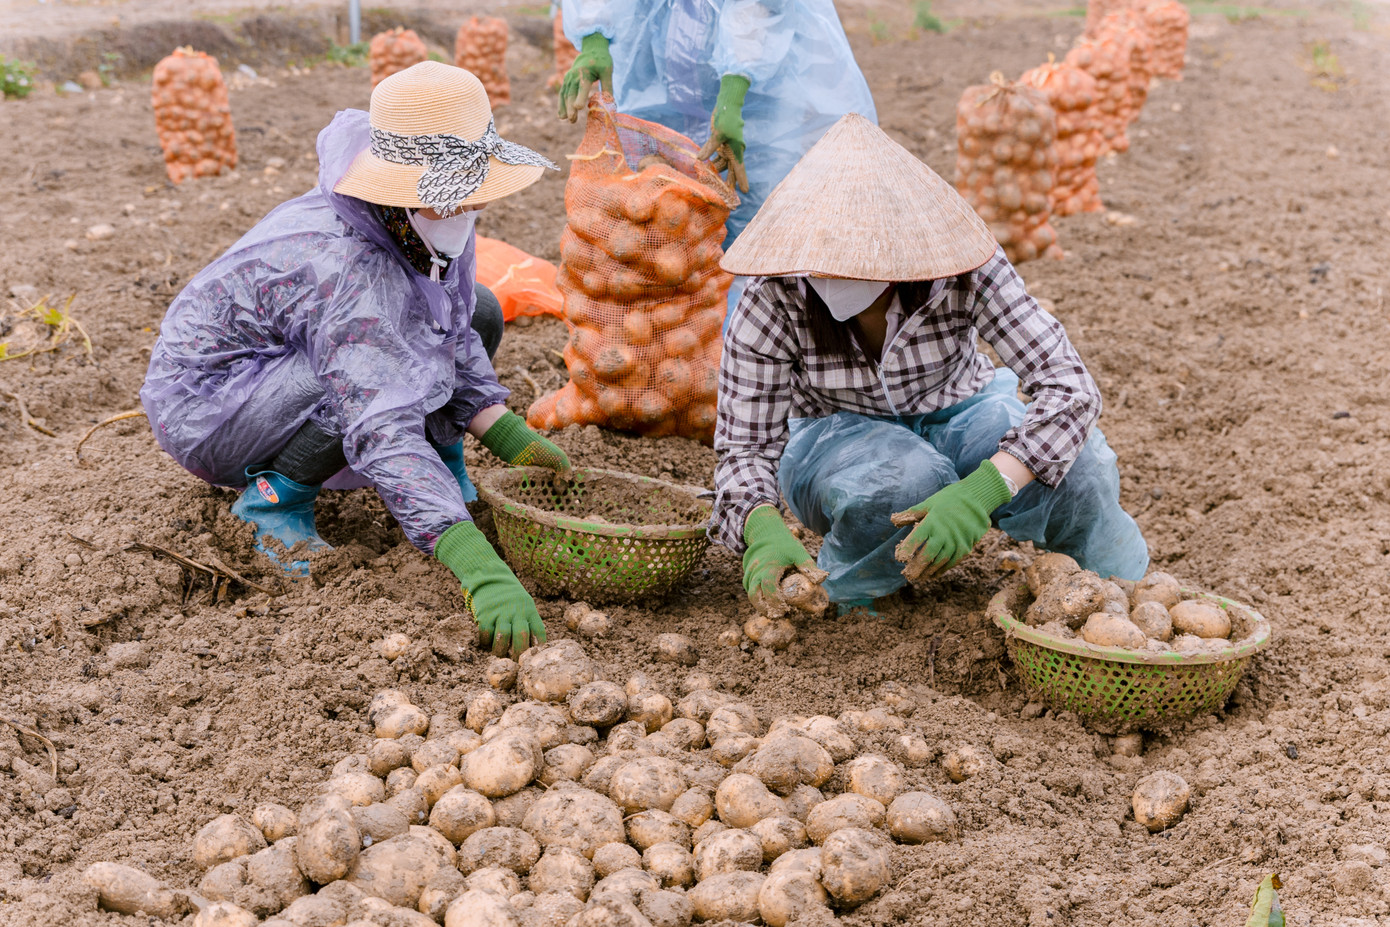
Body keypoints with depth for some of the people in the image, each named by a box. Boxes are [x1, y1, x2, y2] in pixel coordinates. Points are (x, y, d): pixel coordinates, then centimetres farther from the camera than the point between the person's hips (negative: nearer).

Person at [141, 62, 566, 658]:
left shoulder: (433, 224, -11)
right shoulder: (346, 269, -37)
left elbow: (454, 344, 5)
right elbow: (384, 432, -47)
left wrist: (510, 439, -9)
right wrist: (481, 570, -54)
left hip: (289, 367, 8)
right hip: (203, 401, -8)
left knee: (478, 316, 0)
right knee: (370, 381, -36)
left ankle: (444, 476, 8)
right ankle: (275, 498, -13)